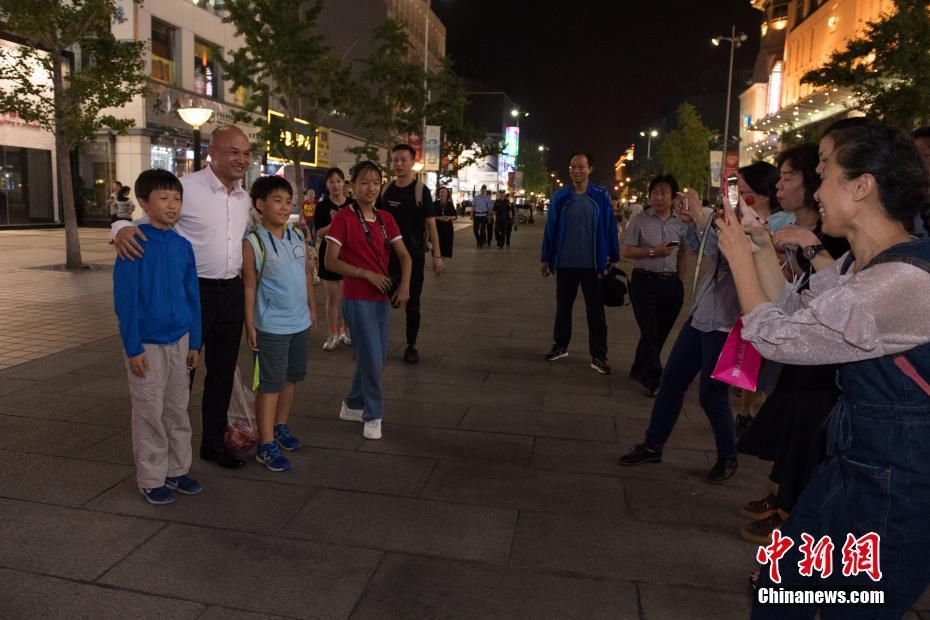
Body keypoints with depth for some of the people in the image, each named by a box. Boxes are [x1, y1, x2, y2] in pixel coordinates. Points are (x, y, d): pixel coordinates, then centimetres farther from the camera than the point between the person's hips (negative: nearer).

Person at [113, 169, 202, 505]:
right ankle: (151, 479, 19)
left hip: (179, 340, 5)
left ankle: (178, 469, 28)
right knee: (150, 412, 6)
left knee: (178, 408, 14)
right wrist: (133, 348, -14)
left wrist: (195, 342, 8)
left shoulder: (183, 245, 2)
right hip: (148, 343, -5)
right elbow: (125, 299, -13)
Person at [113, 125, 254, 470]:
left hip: (231, 292, 6)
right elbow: (146, 221, -10)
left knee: (223, 372, 15)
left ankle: (213, 442, 31)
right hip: (193, 290, -6)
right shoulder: (186, 188, -12)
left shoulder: (245, 198, 9)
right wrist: (123, 228, -30)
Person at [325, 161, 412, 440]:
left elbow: (404, 255, 5)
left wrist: (405, 285, -12)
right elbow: (330, 262, -13)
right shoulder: (343, 218, -10)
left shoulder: (386, 219, 6)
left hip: (383, 297, 6)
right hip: (357, 299, -6)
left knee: (378, 357, 14)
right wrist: (367, 274, -19)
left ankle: (353, 404, 34)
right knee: (371, 358, -3)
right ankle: (373, 415, 16)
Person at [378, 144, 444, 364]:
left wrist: (437, 255, -12)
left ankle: (411, 346, 18)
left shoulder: (421, 190, -6)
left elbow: (430, 224, -7)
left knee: (412, 303, 6)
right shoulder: (385, 189, 5)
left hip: (414, 255, -3)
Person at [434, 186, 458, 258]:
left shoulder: (450, 204, 7)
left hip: (448, 228, 2)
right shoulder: (435, 204, 2)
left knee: (447, 244, 3)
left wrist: (450, 218, -12)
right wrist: (439, 218, -17)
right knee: (438, 244, -7)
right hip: (437, 227, -2)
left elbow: (455, 216, 9)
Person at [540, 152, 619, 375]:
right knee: (563, 306, 15)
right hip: (565, 264, 2)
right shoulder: (559, 197, -1)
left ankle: (598, 356, 11)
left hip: (592, 265, -1)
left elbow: (610, 228, 0)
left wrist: (612, 258, -1)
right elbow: (550, 229, 3)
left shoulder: (601, 196, -3)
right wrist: (546, 259, 4)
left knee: (595, 310, 4)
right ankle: (560, 346, 31)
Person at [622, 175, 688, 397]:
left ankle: (639, 370, 29)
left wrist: (680, 284, 10)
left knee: (661, 332, 11)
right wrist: (653, 252, -17)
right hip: (644, 282, -4)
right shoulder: (640, 221, -3)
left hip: (671, 283, 4)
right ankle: (653, 379, 5)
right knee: (650, 331, -5)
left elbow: (681, 257, 13)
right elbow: (627, 252, -6)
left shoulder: (681, 224, 7)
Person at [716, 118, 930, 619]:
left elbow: (774, 336, -24)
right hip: (854, 462, 9)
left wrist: (740, 256, -12)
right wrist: (764, 251, 3)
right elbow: (794, 313, 13)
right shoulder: (858, 265, 3)